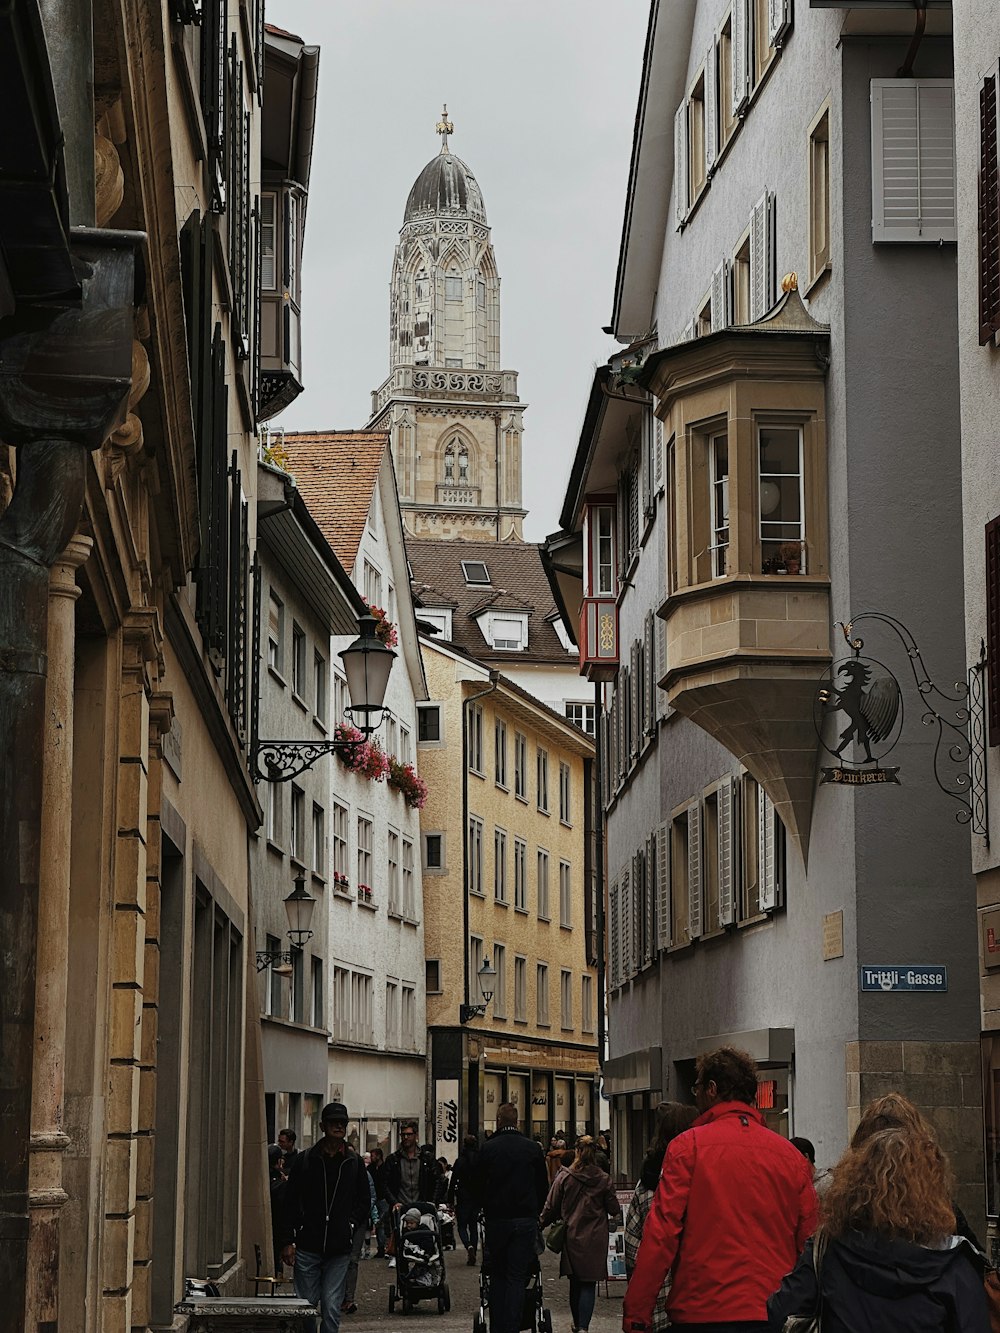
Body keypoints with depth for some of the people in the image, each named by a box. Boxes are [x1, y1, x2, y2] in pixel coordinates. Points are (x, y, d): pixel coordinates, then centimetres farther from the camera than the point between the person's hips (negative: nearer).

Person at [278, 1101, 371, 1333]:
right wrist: (288, 1241, -2)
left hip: (339, 1250, 0)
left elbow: (364, 1200, 15)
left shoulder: (354, 1163, 7)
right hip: (308, 1247, 0)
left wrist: (351, 1225, -1)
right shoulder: (304, 1160, 3)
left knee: (331, 1308, -3)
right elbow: (290, 1202, 4)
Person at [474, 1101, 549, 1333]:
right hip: (526, 1219, 0)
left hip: (496, 1219, 0)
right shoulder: (534, 1148, 0)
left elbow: (479, 1186, 3)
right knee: (517, 1277, 2)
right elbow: (543, 1186, 6)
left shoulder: (487, 1148, -2)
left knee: (497, 1276, 10)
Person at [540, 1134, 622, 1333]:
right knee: (589, 1284, 0)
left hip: (572, 1238, 1)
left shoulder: (564, 1178, -6)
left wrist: (541, 1224, 16)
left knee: (575, 1283, 15)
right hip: (595, 1240, -1)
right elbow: (614, 1209, 2)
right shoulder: (604, 1179, -4)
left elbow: (551, 1207, -1)